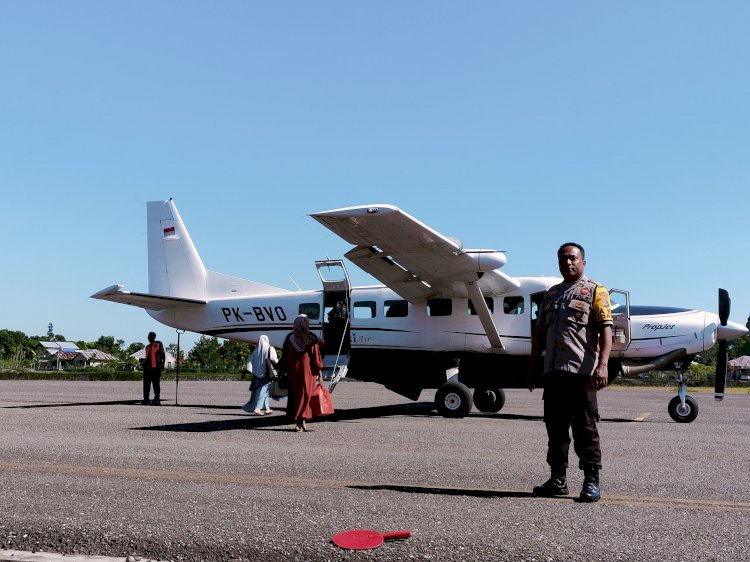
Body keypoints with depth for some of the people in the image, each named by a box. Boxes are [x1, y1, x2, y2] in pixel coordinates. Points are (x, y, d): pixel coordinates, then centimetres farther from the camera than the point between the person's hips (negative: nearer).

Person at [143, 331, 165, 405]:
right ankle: (146, 399, 9)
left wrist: (162, 364, -5)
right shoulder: (147, 347, 22)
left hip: (156, 367, -6)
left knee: (156, 384, -4)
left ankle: (157, 399, 0)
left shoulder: (159, 344, 6)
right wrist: (144, 361, 9)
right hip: (147, 367, 6)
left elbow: (163, 355, 4)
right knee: (146, 384, 4)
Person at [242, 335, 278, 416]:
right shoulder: (269, 349, -5)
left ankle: (266, 408, 21)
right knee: (263, 391, -5)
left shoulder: (255, 350, 8)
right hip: (266, 374, -5)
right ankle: (257, 408, -16)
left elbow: (250, 361, 7)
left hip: (257, 375, 5)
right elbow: (274, 360, -10)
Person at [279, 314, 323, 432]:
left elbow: (284, 357, 6)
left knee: (295, 395, 9)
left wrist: (284, 371, 14)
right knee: (306, 395, 3)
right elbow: (316, 356, -7)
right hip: (308, 371, -3)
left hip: (293, 371, 3)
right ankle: (302, 419, -9)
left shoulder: (289, 338, 2)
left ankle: (297, 422, 7)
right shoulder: (311, 339, -7)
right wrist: (319, 372, -2)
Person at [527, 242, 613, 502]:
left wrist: (602, 365, -20)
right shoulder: (550, 294, 22)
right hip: (553, 372, 6)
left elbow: (606, 329, -8)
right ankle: (557, 479, 18)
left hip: (581, 372, -6)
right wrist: (532, 367, 17)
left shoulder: (595, 290, 3)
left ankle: (592, 481, 6)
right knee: (555, 427, 9)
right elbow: (539, 333, 22)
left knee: (585, 428, -2)